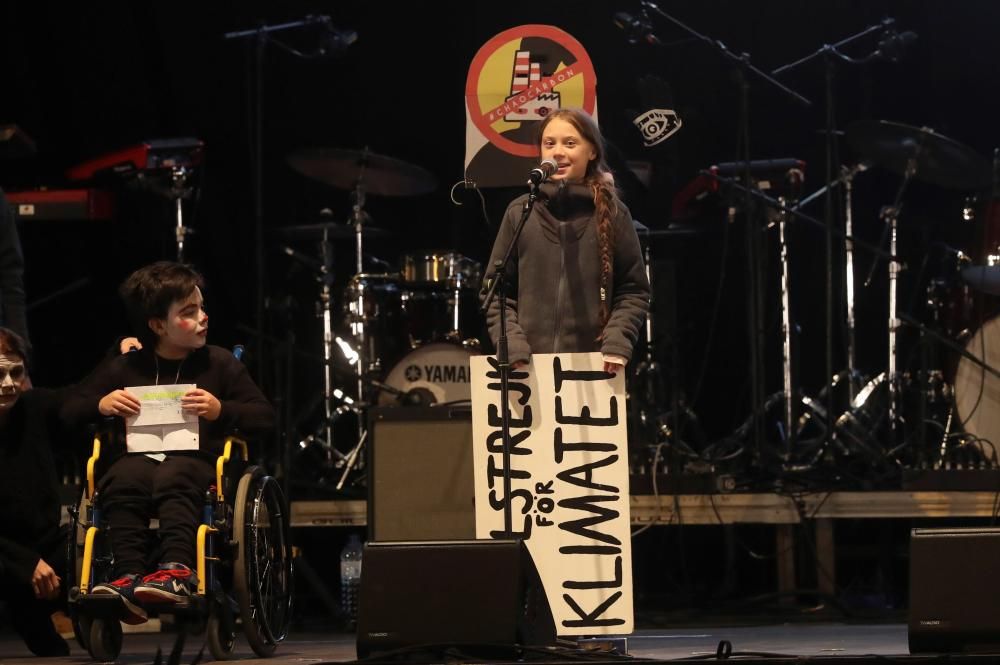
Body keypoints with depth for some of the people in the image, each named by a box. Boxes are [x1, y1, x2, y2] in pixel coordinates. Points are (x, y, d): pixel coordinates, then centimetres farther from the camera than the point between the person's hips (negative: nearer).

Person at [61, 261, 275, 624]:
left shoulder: (219, 363, 14)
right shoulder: (125, 368, 17)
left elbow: (265, 418, 10)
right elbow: (68, 410, 21)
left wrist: (221, 411, -7)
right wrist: (101, 404, 0)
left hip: (197, 460, -2)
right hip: (140, 457, 2)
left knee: (173, 476, -38)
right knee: (124, 478, -35)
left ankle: (177, 570, -52)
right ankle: (129, 575, -44)